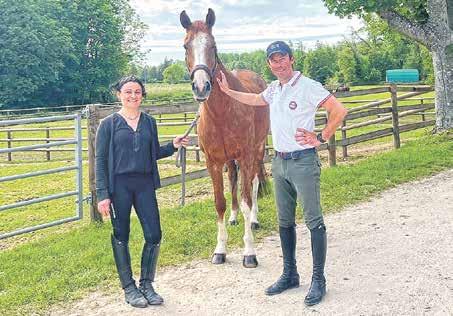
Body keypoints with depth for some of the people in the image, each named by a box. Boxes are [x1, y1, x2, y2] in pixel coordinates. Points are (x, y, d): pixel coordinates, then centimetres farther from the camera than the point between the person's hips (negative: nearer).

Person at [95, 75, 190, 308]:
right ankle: (129, 288, 20)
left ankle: (146, 284, 21)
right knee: (121, 237, 6)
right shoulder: (109, 124, -2)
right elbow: (100, 161, -3)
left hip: (145, 184, 3)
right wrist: (102, 195, -10)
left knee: (154, 236, 1)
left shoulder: (149, 122, 9)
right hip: (119, 186, -3)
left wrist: (173, 146, -2)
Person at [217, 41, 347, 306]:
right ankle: (290, 275, 25)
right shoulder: (274, 88, 11)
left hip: (303, 161, -8)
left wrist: (321, 138, -12)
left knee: (314, 222, -1)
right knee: (285, 222, 13)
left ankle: (318, 280, 6)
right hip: (280, 162, 8)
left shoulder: (308, 86, -11)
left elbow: (339, 111, -14)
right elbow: (256, 100, 32)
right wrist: (228, 91, 27)